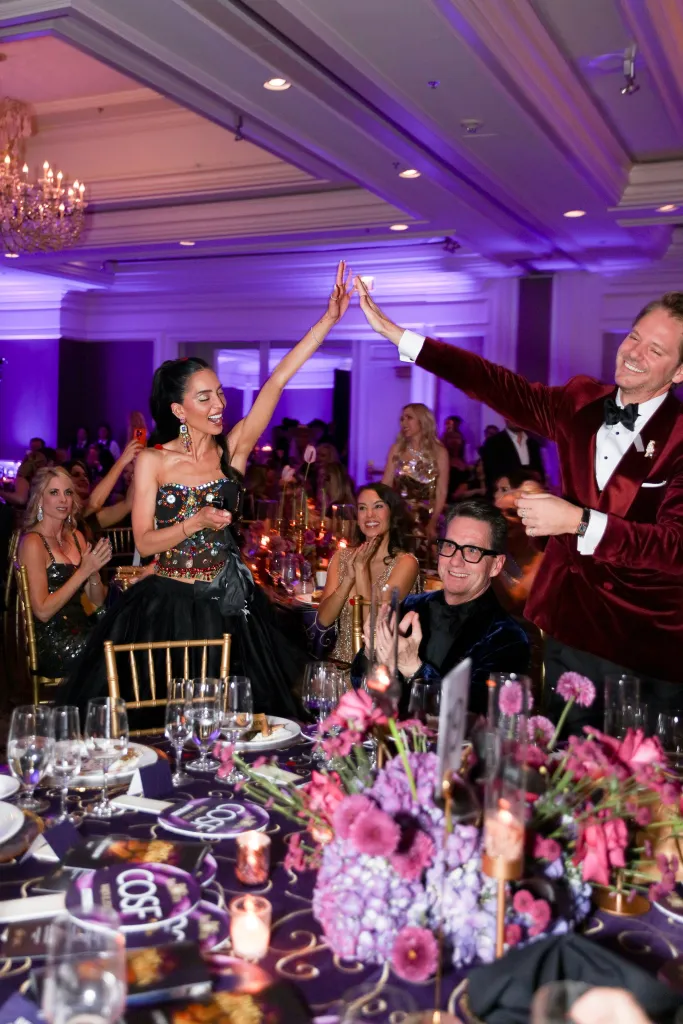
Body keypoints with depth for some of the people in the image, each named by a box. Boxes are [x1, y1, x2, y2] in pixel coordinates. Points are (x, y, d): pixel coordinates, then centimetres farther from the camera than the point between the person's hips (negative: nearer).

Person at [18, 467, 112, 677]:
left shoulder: (76, 537, 11)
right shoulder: (33, 542, -9)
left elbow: (98, 601, 11)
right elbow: (42, 611, -15)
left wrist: (94, 572, -9)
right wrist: (83, 571, -17)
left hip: (80, 631, 7)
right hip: (52, 646, -7)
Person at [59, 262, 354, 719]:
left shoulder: (233, 450, -1)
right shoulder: (152, 461, -5)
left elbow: (278, 380, -8)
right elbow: (144, 542, -5)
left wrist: (330, 318, -11)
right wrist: (197, 523, -21)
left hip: (227, 607, 2)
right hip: (168, 607, -2)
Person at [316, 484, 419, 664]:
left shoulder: (405, 562, -7)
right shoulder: (342, 556, 5)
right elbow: (323, 620, -4)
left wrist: (361, 568, -13)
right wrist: (349, 577, -16)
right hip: (340, 663, 3)